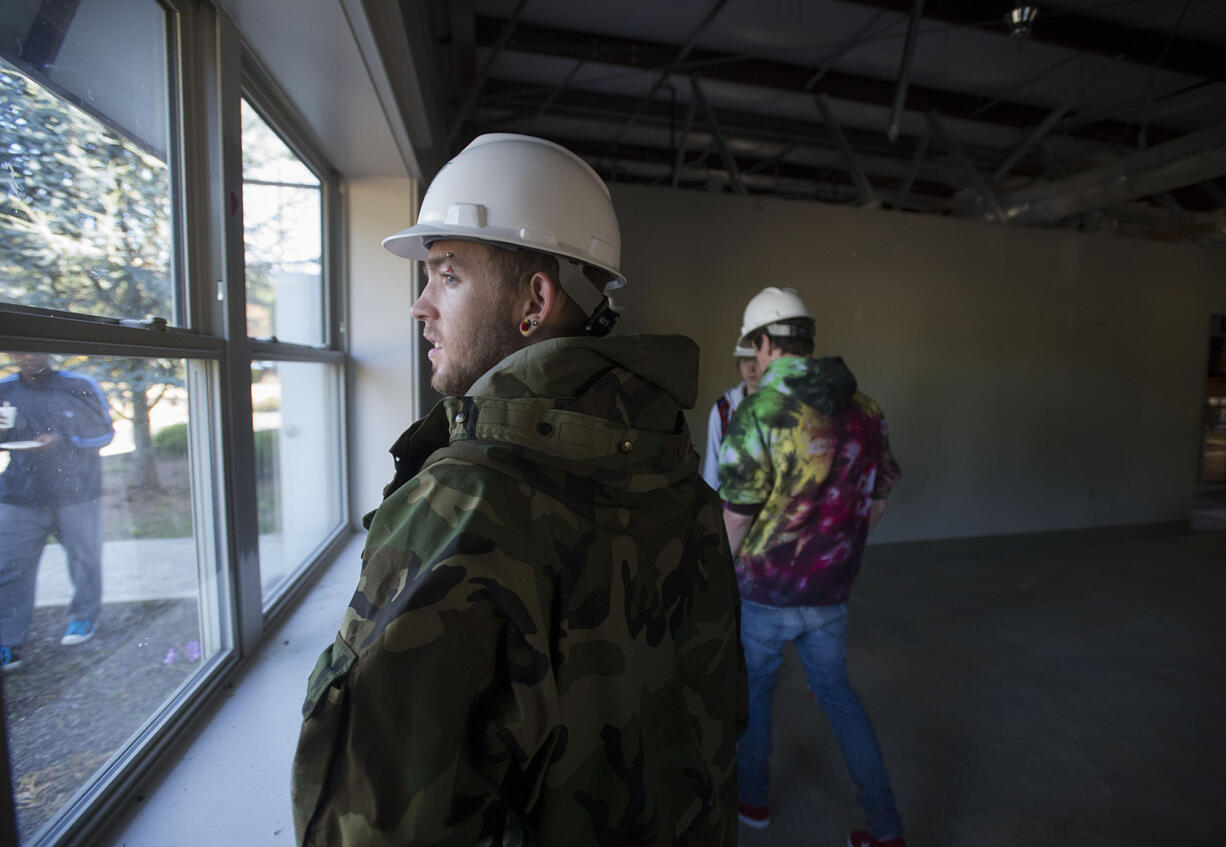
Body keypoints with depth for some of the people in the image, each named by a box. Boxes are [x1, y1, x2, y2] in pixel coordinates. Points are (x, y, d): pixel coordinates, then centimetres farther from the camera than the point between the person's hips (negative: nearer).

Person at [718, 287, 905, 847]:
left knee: (753, 689, 21)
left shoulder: (759, 412, -22)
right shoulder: (865, 410, -3)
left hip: (766, 591, -4)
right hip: (832, 592, 5)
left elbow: (734, 518, -17)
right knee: (835, 690, 25)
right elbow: (877, 502, 7)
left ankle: (752, 799, 42)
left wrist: (730, 572, 2)